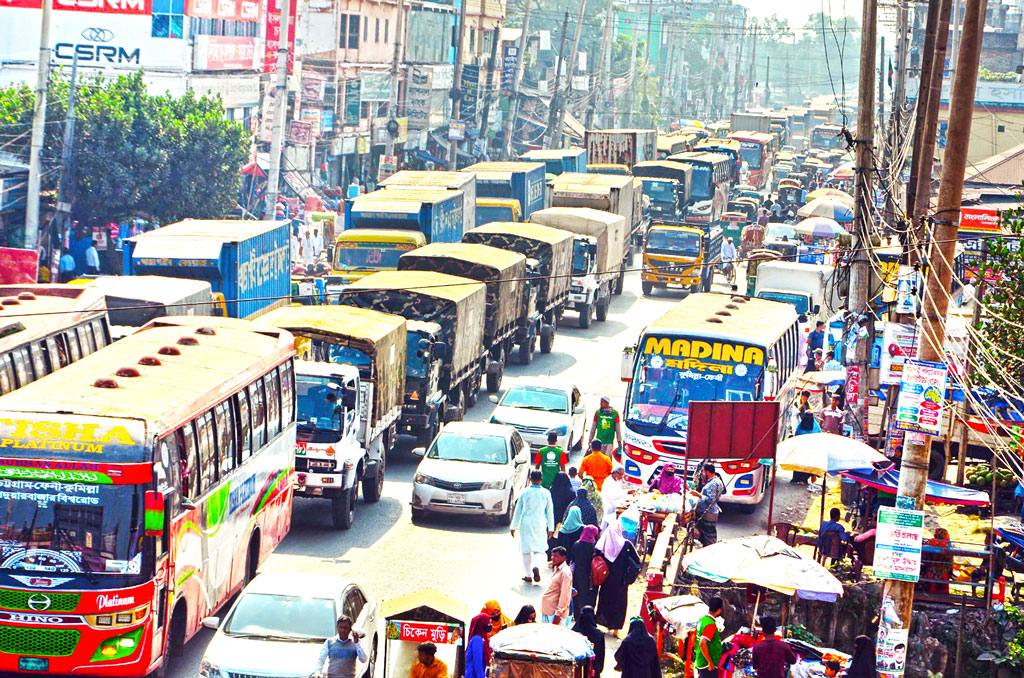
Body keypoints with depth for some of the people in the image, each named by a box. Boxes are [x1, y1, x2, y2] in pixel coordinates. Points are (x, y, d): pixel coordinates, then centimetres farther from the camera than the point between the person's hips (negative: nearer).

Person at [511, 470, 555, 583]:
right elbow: (550, 512, 1)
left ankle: (528, 574, 10)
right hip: (540, 525, 0)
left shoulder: (524, 493, -6)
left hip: (526, 524, 0)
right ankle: (535, 567, -17)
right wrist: (551, 528, 9)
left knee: (526, 549, 8)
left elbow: (518, 511, -1)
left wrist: (514, 526, 7)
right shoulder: (546, 493, -4)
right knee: (539, 547, 10)